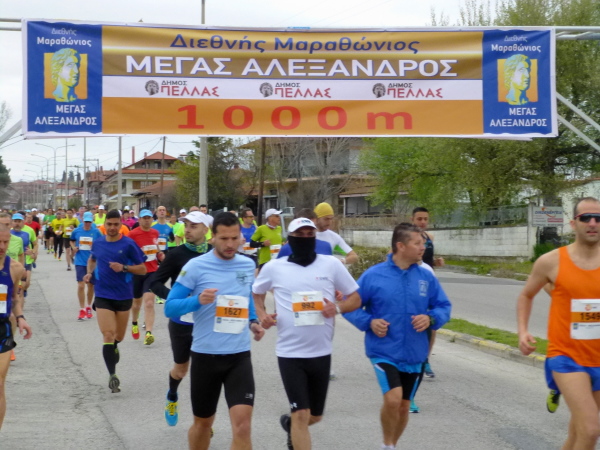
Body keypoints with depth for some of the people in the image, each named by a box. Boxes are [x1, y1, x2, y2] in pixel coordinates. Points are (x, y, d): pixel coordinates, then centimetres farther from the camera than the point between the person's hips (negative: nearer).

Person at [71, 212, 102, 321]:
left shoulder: (96, 232, -3)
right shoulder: (76, 231, 1)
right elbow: (72, 241, 19)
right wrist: (74, 247, 0)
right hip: (80, 262, 0)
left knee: (91, 285, 12)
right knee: (81, 285, -10)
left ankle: (88, 307, 32)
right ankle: (82, 310, -3)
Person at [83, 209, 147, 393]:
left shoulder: (128, 244, -8)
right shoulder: (98, 243, 2)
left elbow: (142, 269, -6)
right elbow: (92, 259, 24)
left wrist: (124, 267, -21)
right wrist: (90, 273, 5)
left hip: (123, 295, 0)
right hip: (102, 295, 0)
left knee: (119, 336, 14)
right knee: (108, 334, -12)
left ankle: (113, 347, 51)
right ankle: (112, 375, -7)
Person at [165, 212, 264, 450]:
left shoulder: (248, 265, 5)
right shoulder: (196, 266, -9)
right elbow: (170, 307, -7)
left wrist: (253, 322, 8)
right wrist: (197, 300, -25)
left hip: (239, 356, 2)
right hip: (206, 355, -2)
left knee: (242, 425, -12)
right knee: (203, 422, 15)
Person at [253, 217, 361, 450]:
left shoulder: (332, 264, -2)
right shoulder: (273, 267, -2)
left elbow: (355, 298, 4)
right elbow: (256, 293, 15)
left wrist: (337, 308, -17)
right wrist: (261, 314, -5)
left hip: (321, 352, 3)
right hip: (290, 352, -3)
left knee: (315, 416, 18)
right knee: (301, 415, -8)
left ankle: (290, 424, 50)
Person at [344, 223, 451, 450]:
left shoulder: (426, 277, 0)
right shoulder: (373, 275, -9)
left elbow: (444, 306, 9)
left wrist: (430, 318, -12)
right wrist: (369, 322, -17)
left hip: (414, 354, 4)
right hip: (384, 351, -4)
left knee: (404, 405, 14)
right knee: (393, 398, -23)